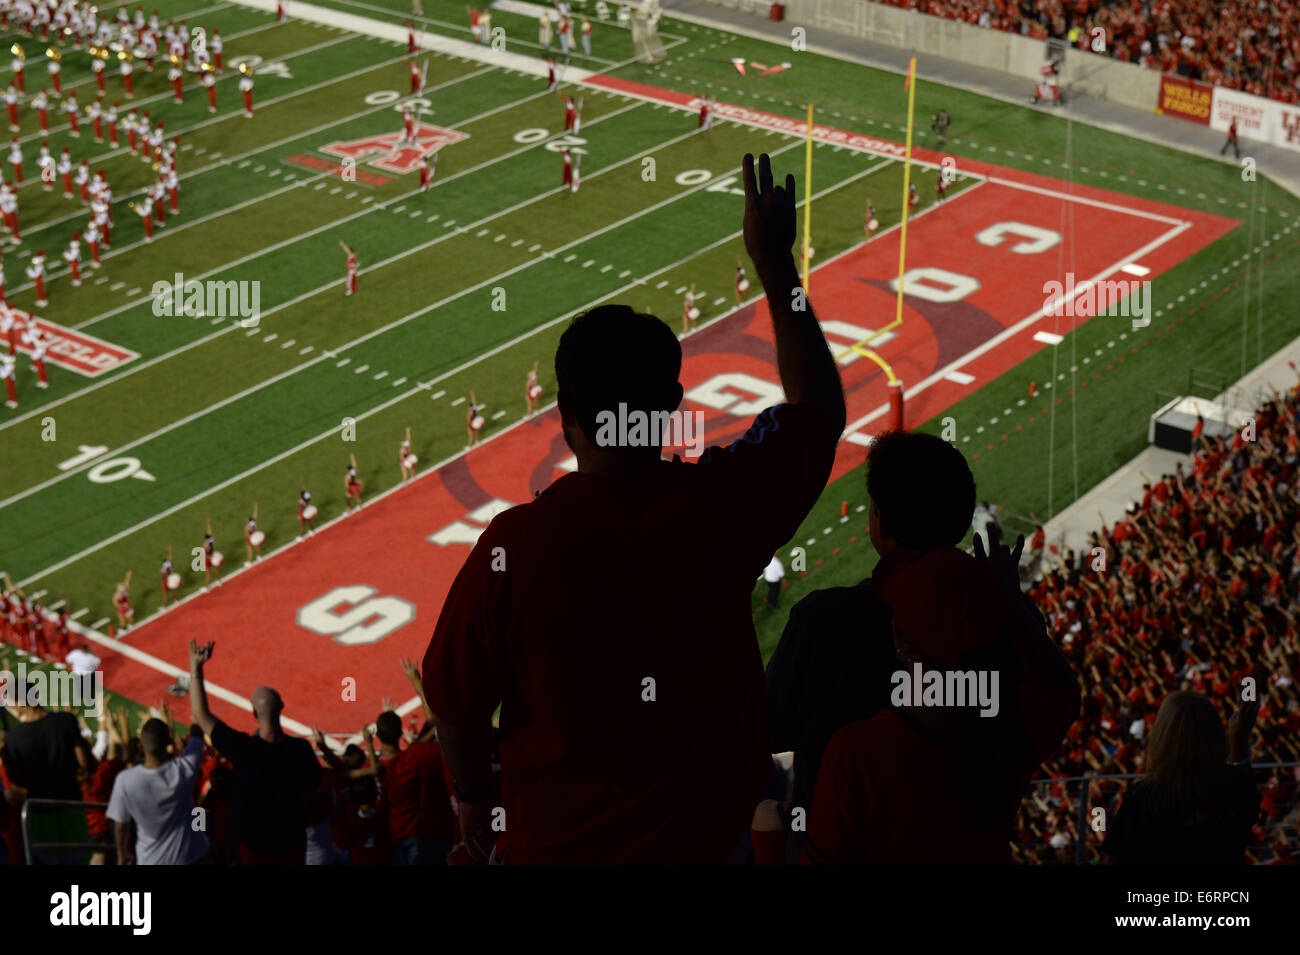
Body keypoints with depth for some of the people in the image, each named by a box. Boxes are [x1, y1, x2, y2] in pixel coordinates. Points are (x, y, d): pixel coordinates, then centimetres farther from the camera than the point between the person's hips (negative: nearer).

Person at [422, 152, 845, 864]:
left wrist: (472, 797, 12)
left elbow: (454, 700, -9)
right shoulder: (722, 504, -18)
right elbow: (821, 407, 3)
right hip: (702, 836, 1)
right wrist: (773, 261, 9)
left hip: (551, 840, -1)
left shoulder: (514, 542, -22)